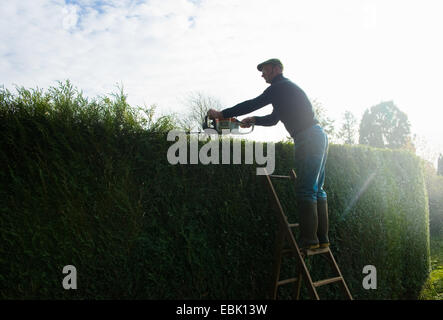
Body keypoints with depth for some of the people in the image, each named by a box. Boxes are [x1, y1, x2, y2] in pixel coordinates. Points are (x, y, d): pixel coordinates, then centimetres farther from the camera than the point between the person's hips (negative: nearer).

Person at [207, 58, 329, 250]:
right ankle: (322, 238, 11)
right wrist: (254, 120, 14)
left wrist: (222, 114, -11)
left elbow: (254, 103, -14)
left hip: (308, 138, -10)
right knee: (316, 190, 9)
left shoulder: (281, 86, -6)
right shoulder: (287, 88, 27)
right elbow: (274, 118, 30)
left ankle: (309, 239, -11)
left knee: (306, 191, -11)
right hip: (318, 137, 10)